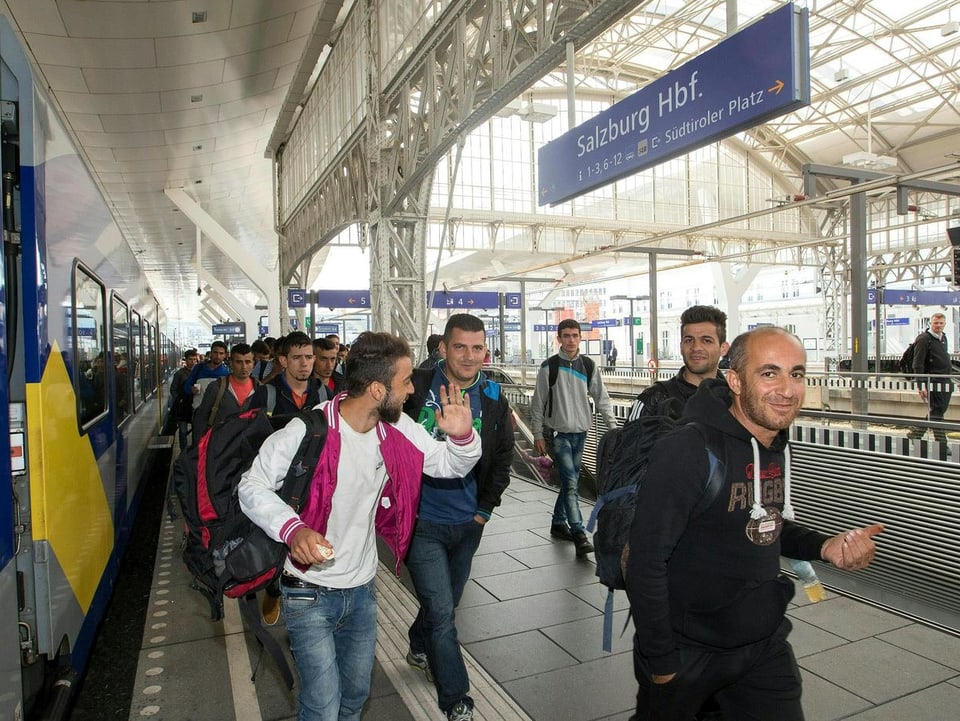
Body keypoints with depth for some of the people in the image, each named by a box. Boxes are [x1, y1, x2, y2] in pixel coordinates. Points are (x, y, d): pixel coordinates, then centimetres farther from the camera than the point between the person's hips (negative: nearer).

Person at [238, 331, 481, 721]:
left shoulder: (398, 429, -7)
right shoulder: (306, 432, -24)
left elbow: (449, 465, 0)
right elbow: (252, 487, -16)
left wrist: (461, 436, -22)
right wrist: (291, 528, -34)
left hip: (362, 589, 6)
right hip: (310, 595, -5)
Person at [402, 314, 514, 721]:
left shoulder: (493, 400, -2)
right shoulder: (417, 388, -13)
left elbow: (502, 458, 9)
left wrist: (485, 508, 4)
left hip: (468, 523, 4)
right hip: (423, 523, -4)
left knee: (446, 603, 22)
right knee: (442, 614, -4)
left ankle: (420, 649, 50)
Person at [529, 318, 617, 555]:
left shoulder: (588, 366, 6)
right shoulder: (549, 367, -4)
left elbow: (601, 398, 8)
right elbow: (538, 403, -1)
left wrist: (613, 426, -1)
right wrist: (538, 434, -3)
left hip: (580, 432, 4)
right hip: (558, 433, -4)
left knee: (570, 481, 13)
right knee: (570, 483, -12)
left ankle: (558, 523, 28)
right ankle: (579, 534, -10)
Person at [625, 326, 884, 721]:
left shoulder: (778, 449, 1)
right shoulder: (688, 450, -25)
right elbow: (646, 560, -23)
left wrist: (824, 545, -4)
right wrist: (661, 661, -18)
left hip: (766, 644, 7)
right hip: (688, 652, -6)